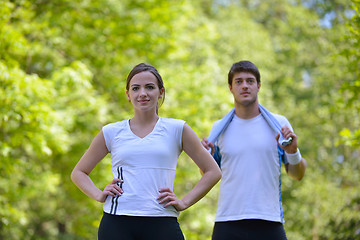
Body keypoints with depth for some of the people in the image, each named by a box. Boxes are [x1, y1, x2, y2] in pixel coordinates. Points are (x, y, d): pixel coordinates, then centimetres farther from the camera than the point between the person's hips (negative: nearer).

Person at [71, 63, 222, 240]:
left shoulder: (176, 129, 9)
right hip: (116, 224, 1)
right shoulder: (112, 132, 11)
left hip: (161, 225, -1)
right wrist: (99, 195, 4)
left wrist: (184, 202, 2)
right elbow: (78, 173, 21)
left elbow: (213, 172, 12)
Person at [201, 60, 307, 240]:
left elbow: (297, 175, 11)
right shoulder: (219, 128, 9)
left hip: (269, 224, 0)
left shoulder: (280, 124, 7)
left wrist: (293, 152, -8)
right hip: (227, 223, 1)